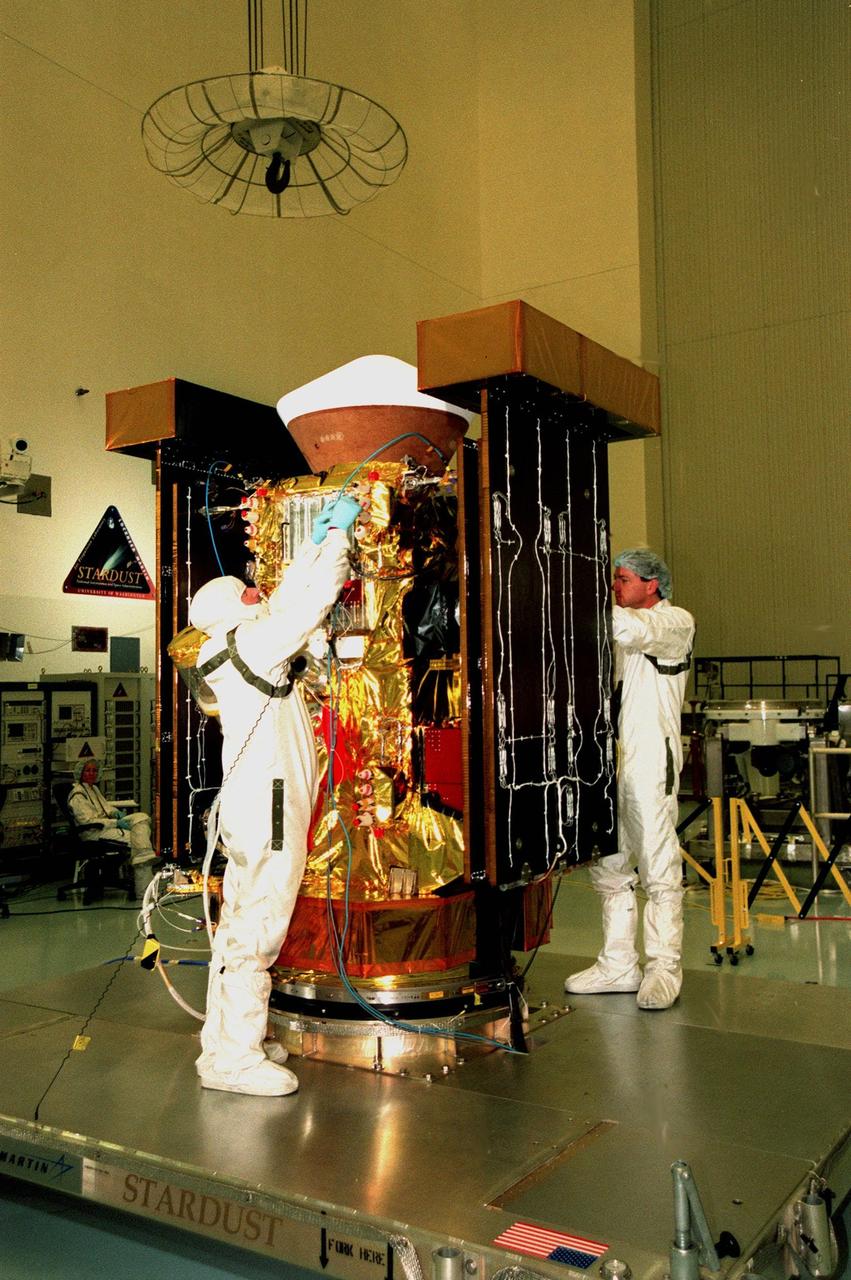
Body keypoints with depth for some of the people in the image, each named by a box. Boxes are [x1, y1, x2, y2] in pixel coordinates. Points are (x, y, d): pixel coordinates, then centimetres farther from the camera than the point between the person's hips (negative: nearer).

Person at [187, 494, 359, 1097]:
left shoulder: (238, 648, 14)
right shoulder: (253, 644, -12)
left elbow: (289, 600, 23)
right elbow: (315, 601, -13)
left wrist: (317, 540, 23)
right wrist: (338, 533, -2)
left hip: (250, 805, 10)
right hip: (269, 805, -10)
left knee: (242, 923, 15)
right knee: (258, 928, -6)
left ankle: (226, 1036, 25)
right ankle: (234, 1057, 0)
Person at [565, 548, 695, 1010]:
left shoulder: (675, 622, 0)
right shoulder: (615, 630, 24)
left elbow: (634, 632, -21)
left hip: (650, 758, -7)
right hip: (608, 757, 8)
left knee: (658, 864, -4)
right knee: (608, 864, 9)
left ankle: (664, 967, 5)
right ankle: (618, 963, 18)